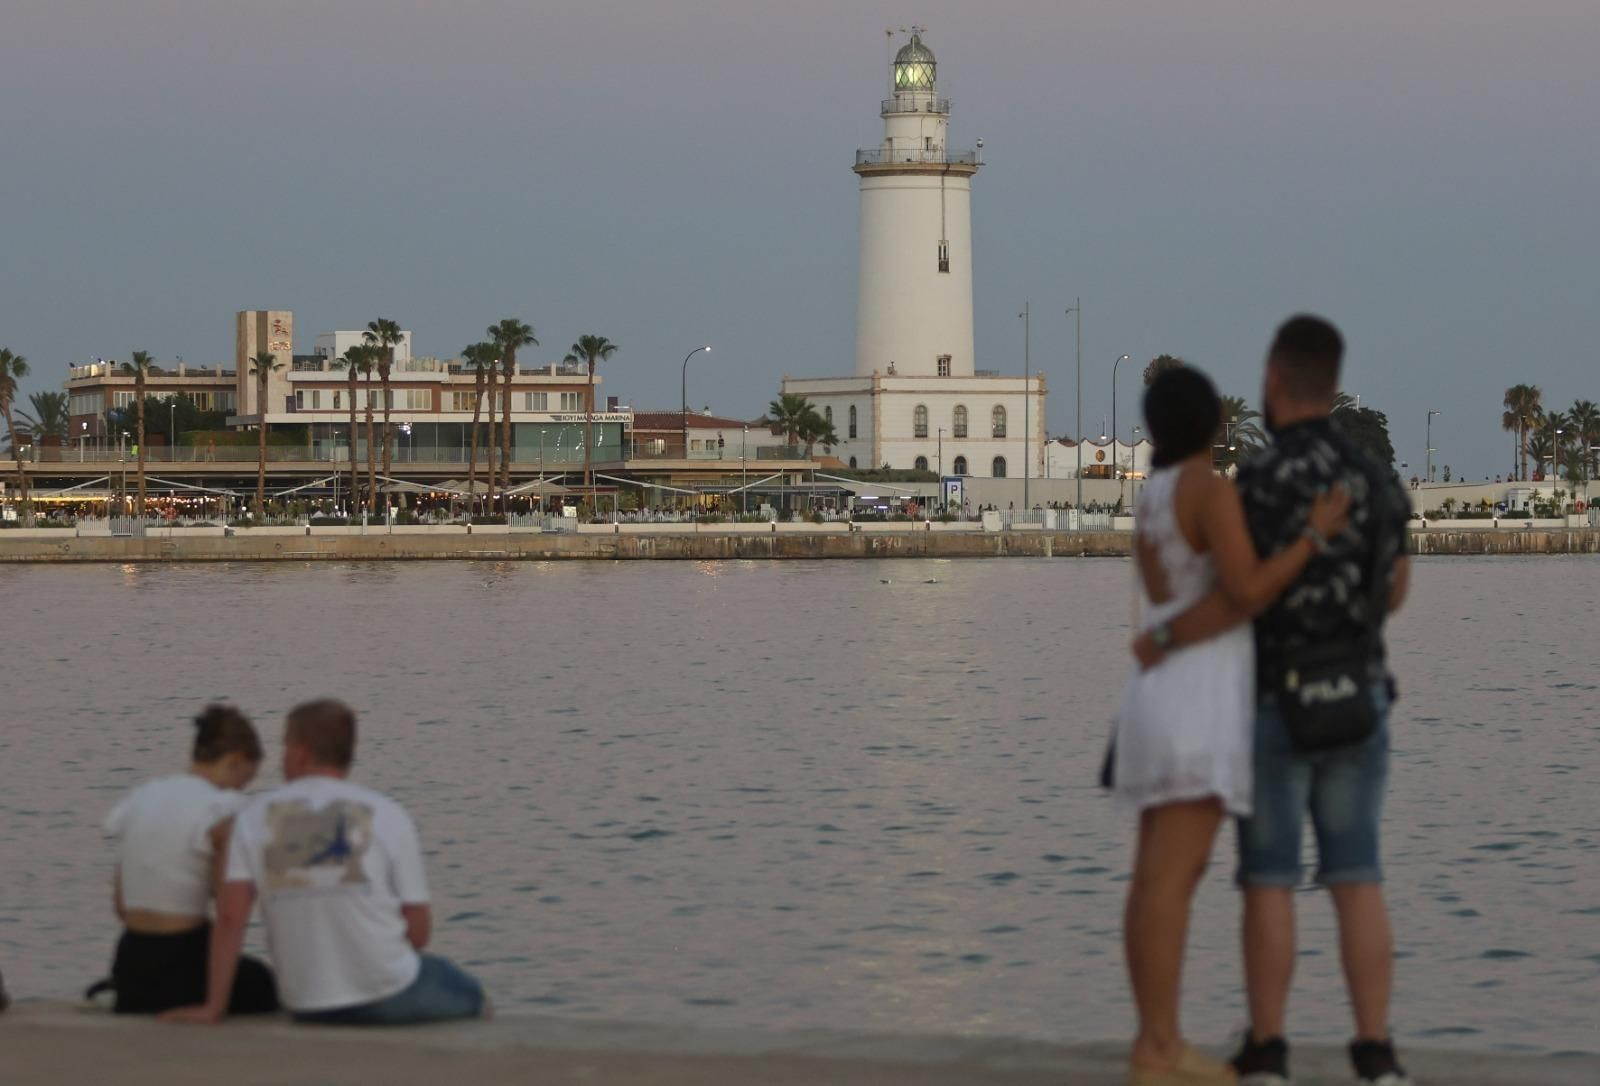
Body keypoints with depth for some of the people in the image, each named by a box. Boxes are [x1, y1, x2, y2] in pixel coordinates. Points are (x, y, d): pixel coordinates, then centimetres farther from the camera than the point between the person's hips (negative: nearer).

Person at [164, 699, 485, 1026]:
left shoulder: (254, 818, 1)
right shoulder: (388, 815, -3)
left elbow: (230, 916, -9)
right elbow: (419, 931, -4)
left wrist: (214, 1006, -6)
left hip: (308, 1008, 3)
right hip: (386, 998, -3)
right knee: (469, 997, 26)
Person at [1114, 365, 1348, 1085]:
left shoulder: (1153, 500, 16)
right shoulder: (1211, 488, -12)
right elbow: (1245, 596, -19)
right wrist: (1315, 535, -9)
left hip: (1165, 698, 9)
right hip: (1200, 702, -9)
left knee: (1160, 877, 8)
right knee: (1173, 878, -10)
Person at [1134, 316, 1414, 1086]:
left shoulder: (1265, 481, -16)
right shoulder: (1377, 480, 6)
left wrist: (1161, 642, -6)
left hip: (1272, 709, -5)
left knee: (1269, 882, 2)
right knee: (1356, 882, 4)